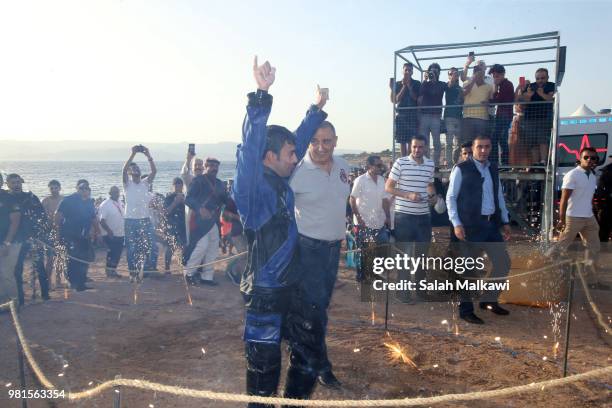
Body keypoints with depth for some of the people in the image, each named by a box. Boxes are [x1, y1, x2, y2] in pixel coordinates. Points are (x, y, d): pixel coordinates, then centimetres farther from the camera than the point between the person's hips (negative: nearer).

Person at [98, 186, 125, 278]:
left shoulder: (120, 204, 11)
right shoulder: (105, 205, -11)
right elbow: (101, 220, -18)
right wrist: (109, 231, -26)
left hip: (121, 234, 7)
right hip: (110, 235, -7)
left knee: (117, 253, 12)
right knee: (113, 253, -3)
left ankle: (113, 270, 24)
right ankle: (110, 270, 10)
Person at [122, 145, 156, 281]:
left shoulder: (145, 183, 9)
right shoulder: (127, 184, 3)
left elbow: (154, 171, -6)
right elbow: (124, 170, -15)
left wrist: (148, 155, -18)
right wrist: (133, 154, -24)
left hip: (145, 220, 2)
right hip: (131, 220, -2)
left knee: (147, 247, 1)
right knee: (131, 248, 2)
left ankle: (141, 268, 19)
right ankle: (132, 272, 13)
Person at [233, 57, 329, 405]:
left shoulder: (282, 181, 4)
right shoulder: (253, 187, -18)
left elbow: (300, 140, 18)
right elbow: (251, 147, -35)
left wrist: (317, 110, 25)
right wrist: (261, 96, -43)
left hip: (291, 287, 9)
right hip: (264, 293, -9)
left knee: (310, 347, 21)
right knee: (265, 365, 5)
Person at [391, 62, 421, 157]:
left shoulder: (417, 84, 9)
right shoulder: (397, 84, 11)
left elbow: (416, 98, -1)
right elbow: (396, 100, 1)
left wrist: (409, 85, -6)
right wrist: (404, 86, -6)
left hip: (413, 115, -1)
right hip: (400, 115, 1)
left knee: (412, 141, -9)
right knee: (402, 141, 0)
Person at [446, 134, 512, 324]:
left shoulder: (493, 169, 13)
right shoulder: (461, 169, -6)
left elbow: (499, 196, 19)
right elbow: (450, 198, -7)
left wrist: (505, 221, 16)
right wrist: (456, 224, -16)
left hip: (492, 224, 7)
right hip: (470, 226, -6)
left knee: (503, 262, 10)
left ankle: (489, 300, 29)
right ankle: (465, 309, 15)